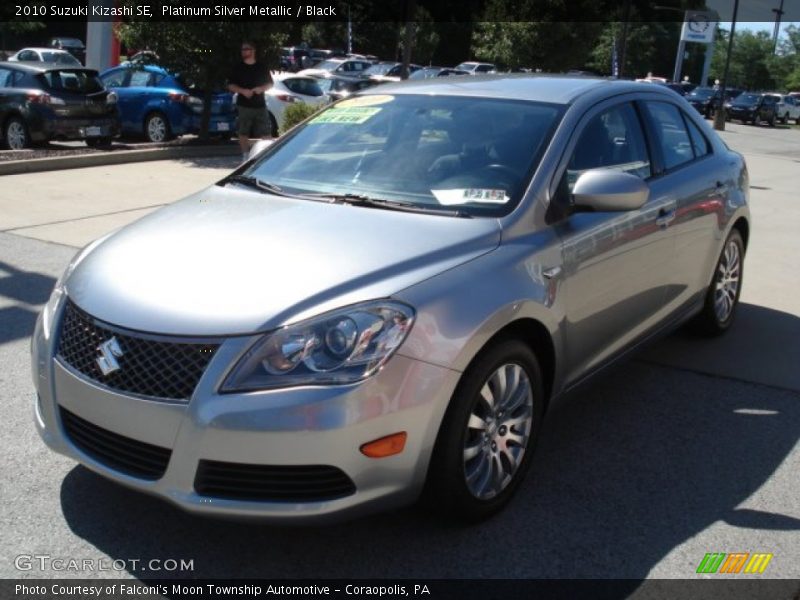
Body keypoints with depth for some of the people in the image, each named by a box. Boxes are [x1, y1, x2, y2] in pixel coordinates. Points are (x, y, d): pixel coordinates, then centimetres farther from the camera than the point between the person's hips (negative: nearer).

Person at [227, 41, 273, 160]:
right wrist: (242, 90, -13)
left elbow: (270, 83, 13)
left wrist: (261, 88, -8)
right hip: (244, 105, -1)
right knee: (243, 132, -1)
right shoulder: (238, 68, 4)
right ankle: (246, 156, 6)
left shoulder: (262, 67, 8)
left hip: (260, 104, 1)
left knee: (264, 132, 0)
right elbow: (231, 85, 4)